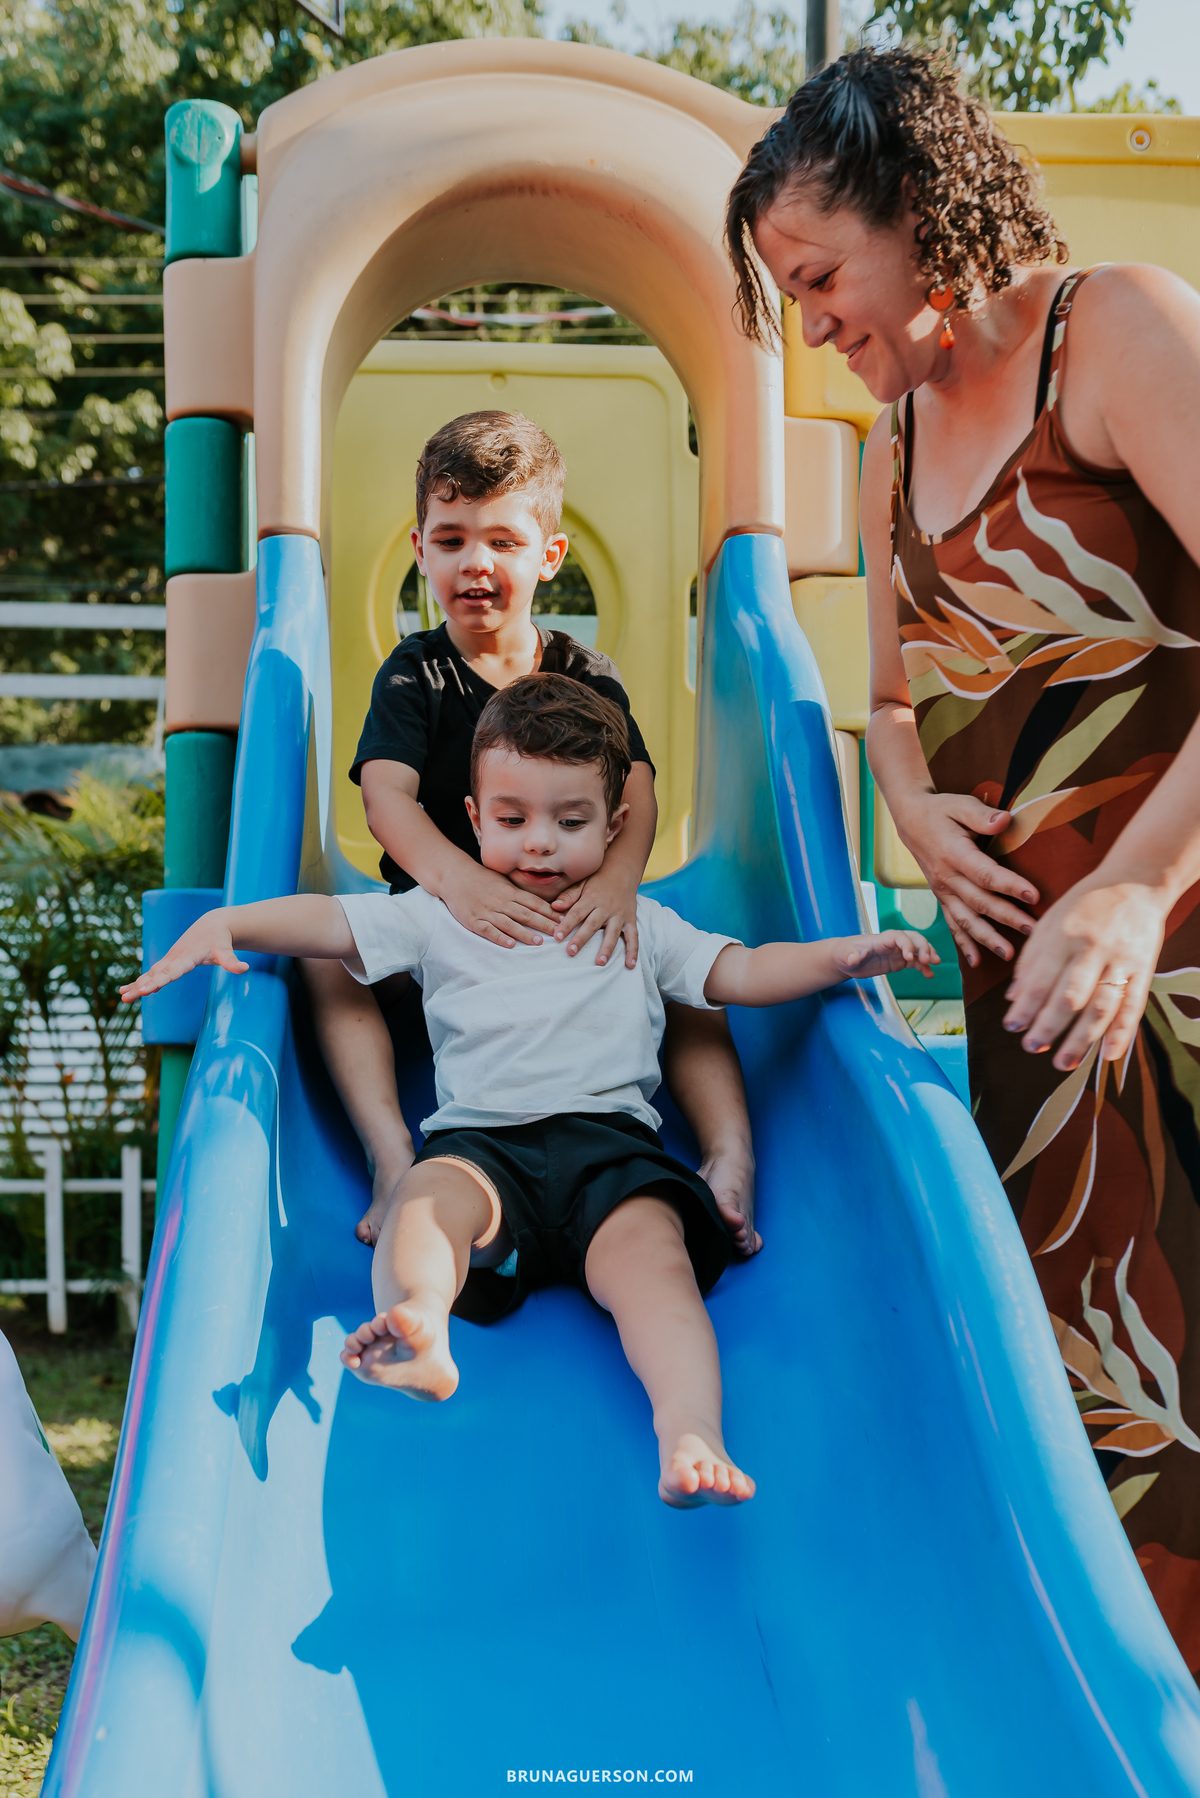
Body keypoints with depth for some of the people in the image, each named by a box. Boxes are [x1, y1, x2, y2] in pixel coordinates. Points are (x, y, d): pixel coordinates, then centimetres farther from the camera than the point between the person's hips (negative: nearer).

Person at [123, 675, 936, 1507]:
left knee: (650, 1249, -31)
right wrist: (223, 923, -3)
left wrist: (842, 957, 2)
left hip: (612, 1141, 0)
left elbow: (743, 973, 18)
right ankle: (419, 1336, -62)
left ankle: (691, 1436, -48)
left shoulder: (638, 926, 24)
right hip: (484, 1141, 0)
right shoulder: (440, 916, 21)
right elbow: (328, 921, 13)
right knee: (430, 1194, -35)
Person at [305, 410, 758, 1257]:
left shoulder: (585, 674, 3)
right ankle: (393, 1160, -30)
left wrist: (619, 875, -38)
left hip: (568, 921, 1)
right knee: (327, 957, -26)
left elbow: (635, 784, -14)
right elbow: (387, 795, -19)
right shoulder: (415, 673, -1)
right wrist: (455, 876, -42)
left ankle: (731, 1154, -24)